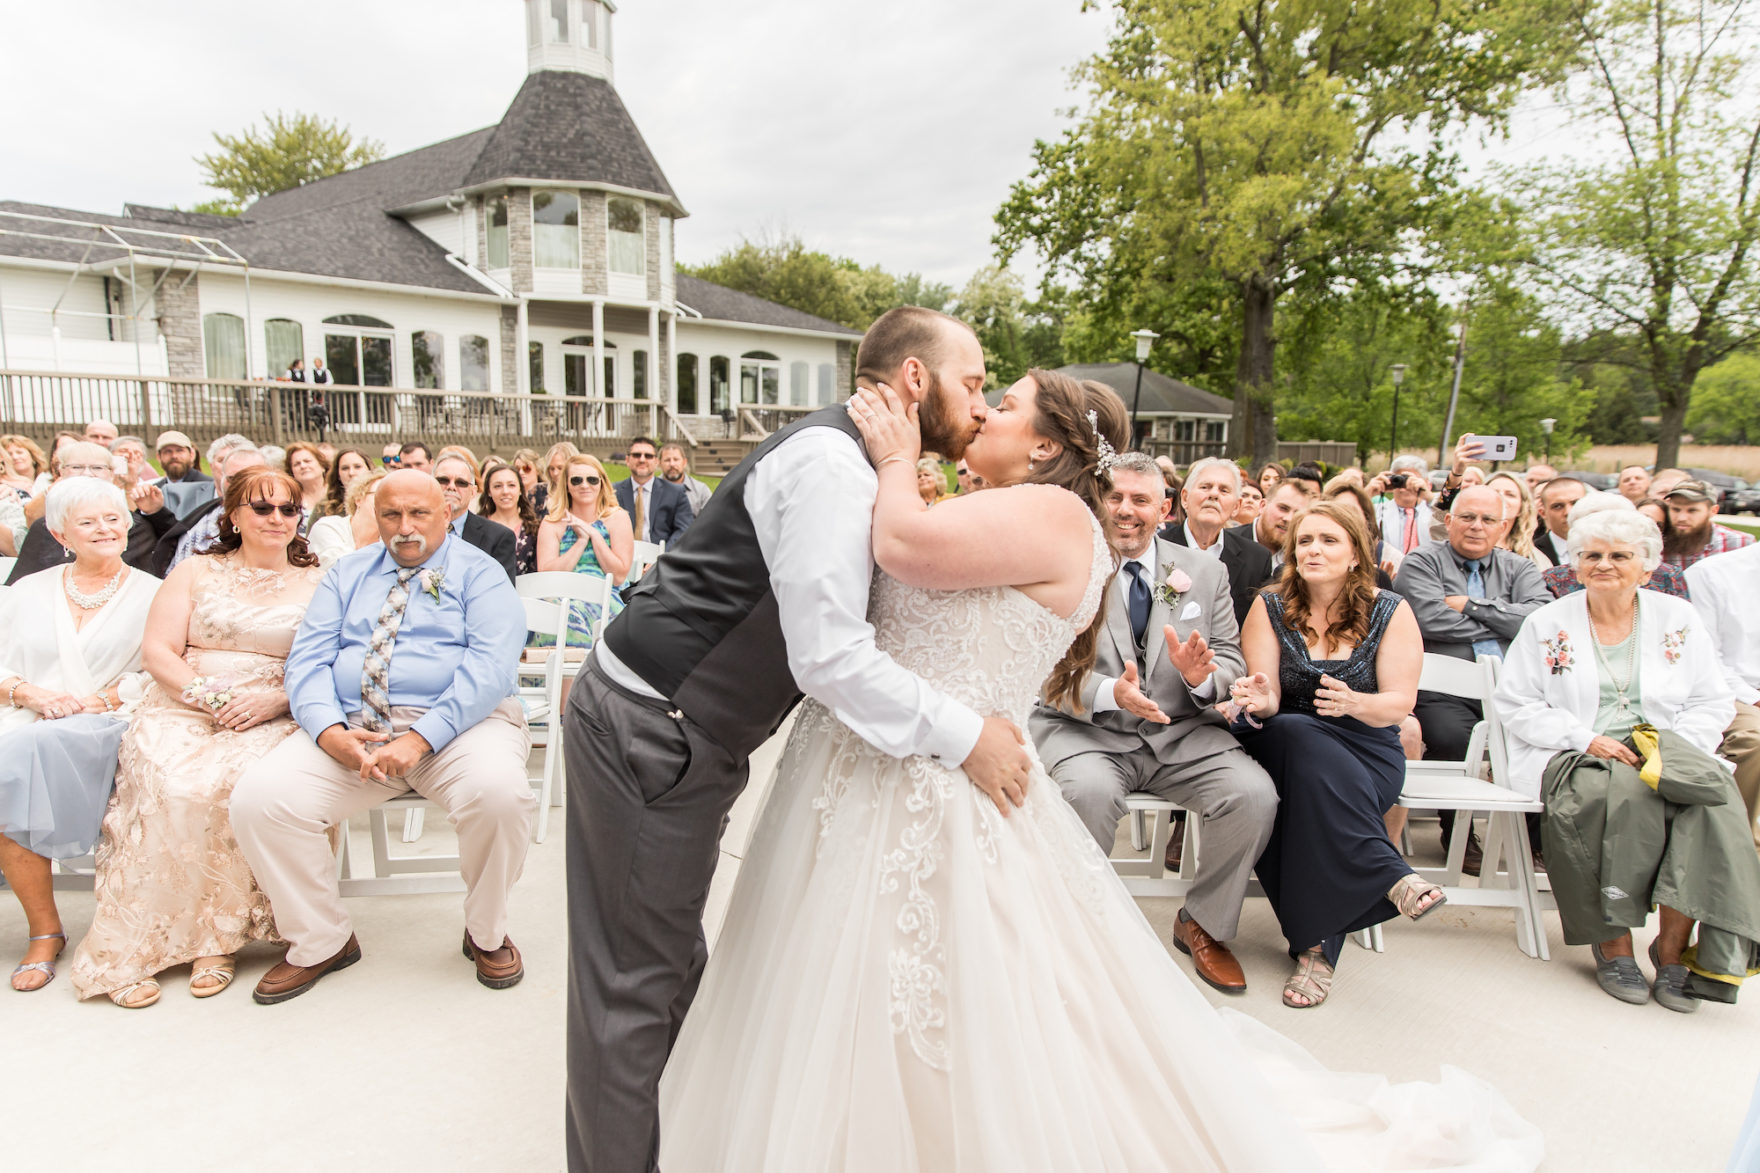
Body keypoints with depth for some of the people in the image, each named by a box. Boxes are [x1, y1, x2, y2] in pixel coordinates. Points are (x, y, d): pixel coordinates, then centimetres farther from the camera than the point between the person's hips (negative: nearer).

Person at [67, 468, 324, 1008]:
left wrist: (278, 698, -14)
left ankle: (214, 940, -19)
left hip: (274, 720, -1)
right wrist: (212, 696, -10)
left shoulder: (316, 585, 12)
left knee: (227, 781, -32)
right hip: (183, 708, 1)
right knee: (169, 785, -30)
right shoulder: (197, 571, 15)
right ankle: (132, 949, -18)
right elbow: (158, 651, 7)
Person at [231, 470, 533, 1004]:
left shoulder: (479, 573, 4)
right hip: (350, 726, 4)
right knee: (258, 799, -18)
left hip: (457, 723, -4)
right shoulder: (346, 575, 19)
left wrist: (422, 737, -23)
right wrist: (329, 731, -13)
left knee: (499, 793, -33)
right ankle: (321, 942, 5)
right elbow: (308, 659, 7)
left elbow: (491, 666, -11)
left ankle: (486, 934, -4)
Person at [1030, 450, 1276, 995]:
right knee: (1090, 790, -35)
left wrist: (1203, 674, -19)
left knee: (1255, 794, -20)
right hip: (1085, 729, -3)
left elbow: (1232, 662, 6)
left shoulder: (1205, 573, 9)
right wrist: (1110, 692, -29)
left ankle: (1202, 924, 8)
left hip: (1183, 735, 4)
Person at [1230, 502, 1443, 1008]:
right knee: (1300, 736, -37)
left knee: (1312, 787, -35)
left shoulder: (1391, 612, 4)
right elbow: (1268, 698, -3)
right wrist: (1262, 701, -29)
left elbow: (1400, 701, -4)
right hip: (1284, 743, 1)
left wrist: (1355, 703, -27)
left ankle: (1317, 945, -26)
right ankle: (1393, 877, -33)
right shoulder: (1270, 606, 4)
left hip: (1365, 750, 0)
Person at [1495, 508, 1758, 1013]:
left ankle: (1674, 947, -19)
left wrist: (1672, 751, -8)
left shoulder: (1679, 620, 13)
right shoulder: (1548, 623, 7)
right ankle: (1612, 942, -19)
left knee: (1714, 800, -29)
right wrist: (1587, 739, -11)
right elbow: (1515, 704, 2)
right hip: (1572, 757, -2)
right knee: (1618, 793, -34)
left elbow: (1712, 704, 11)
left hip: (1667, 753, 3)